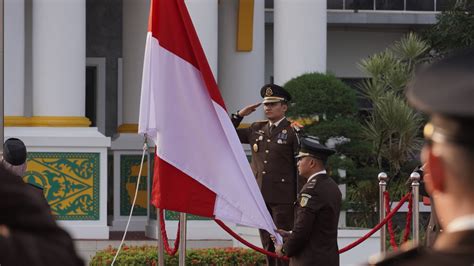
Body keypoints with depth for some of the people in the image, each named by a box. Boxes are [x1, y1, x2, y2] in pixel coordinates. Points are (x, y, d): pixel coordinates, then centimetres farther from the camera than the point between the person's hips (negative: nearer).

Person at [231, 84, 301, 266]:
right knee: (268, 246, 9)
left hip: (283, 198, -5)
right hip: (260, 196, 6)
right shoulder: (256, 129, 12)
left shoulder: (293, 132, -5)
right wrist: (240, 114, 6)